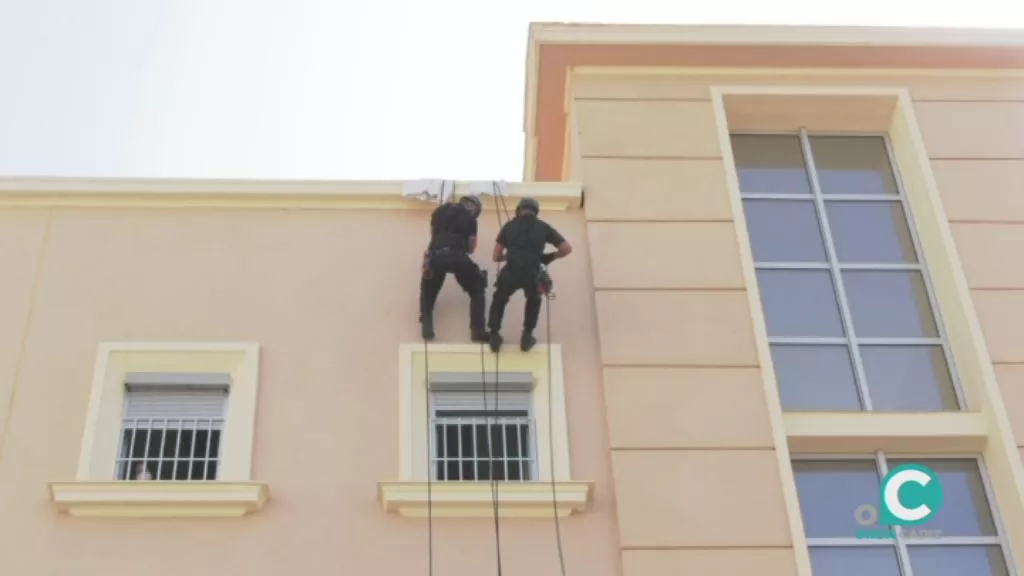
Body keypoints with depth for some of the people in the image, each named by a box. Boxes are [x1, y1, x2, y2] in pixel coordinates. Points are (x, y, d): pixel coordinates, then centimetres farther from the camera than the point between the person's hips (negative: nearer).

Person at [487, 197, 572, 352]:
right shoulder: (543, 227, 18)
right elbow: (567, 249, 17)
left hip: (510, 273, 0)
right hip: (532, 275, 0)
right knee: (534, 300, 35)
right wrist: (549, 257, 33)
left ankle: (494, 335, 27)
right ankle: (527, 337, 29)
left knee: (499, 299, 33)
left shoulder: (510, 225, 20)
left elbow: (496, 257, 21)